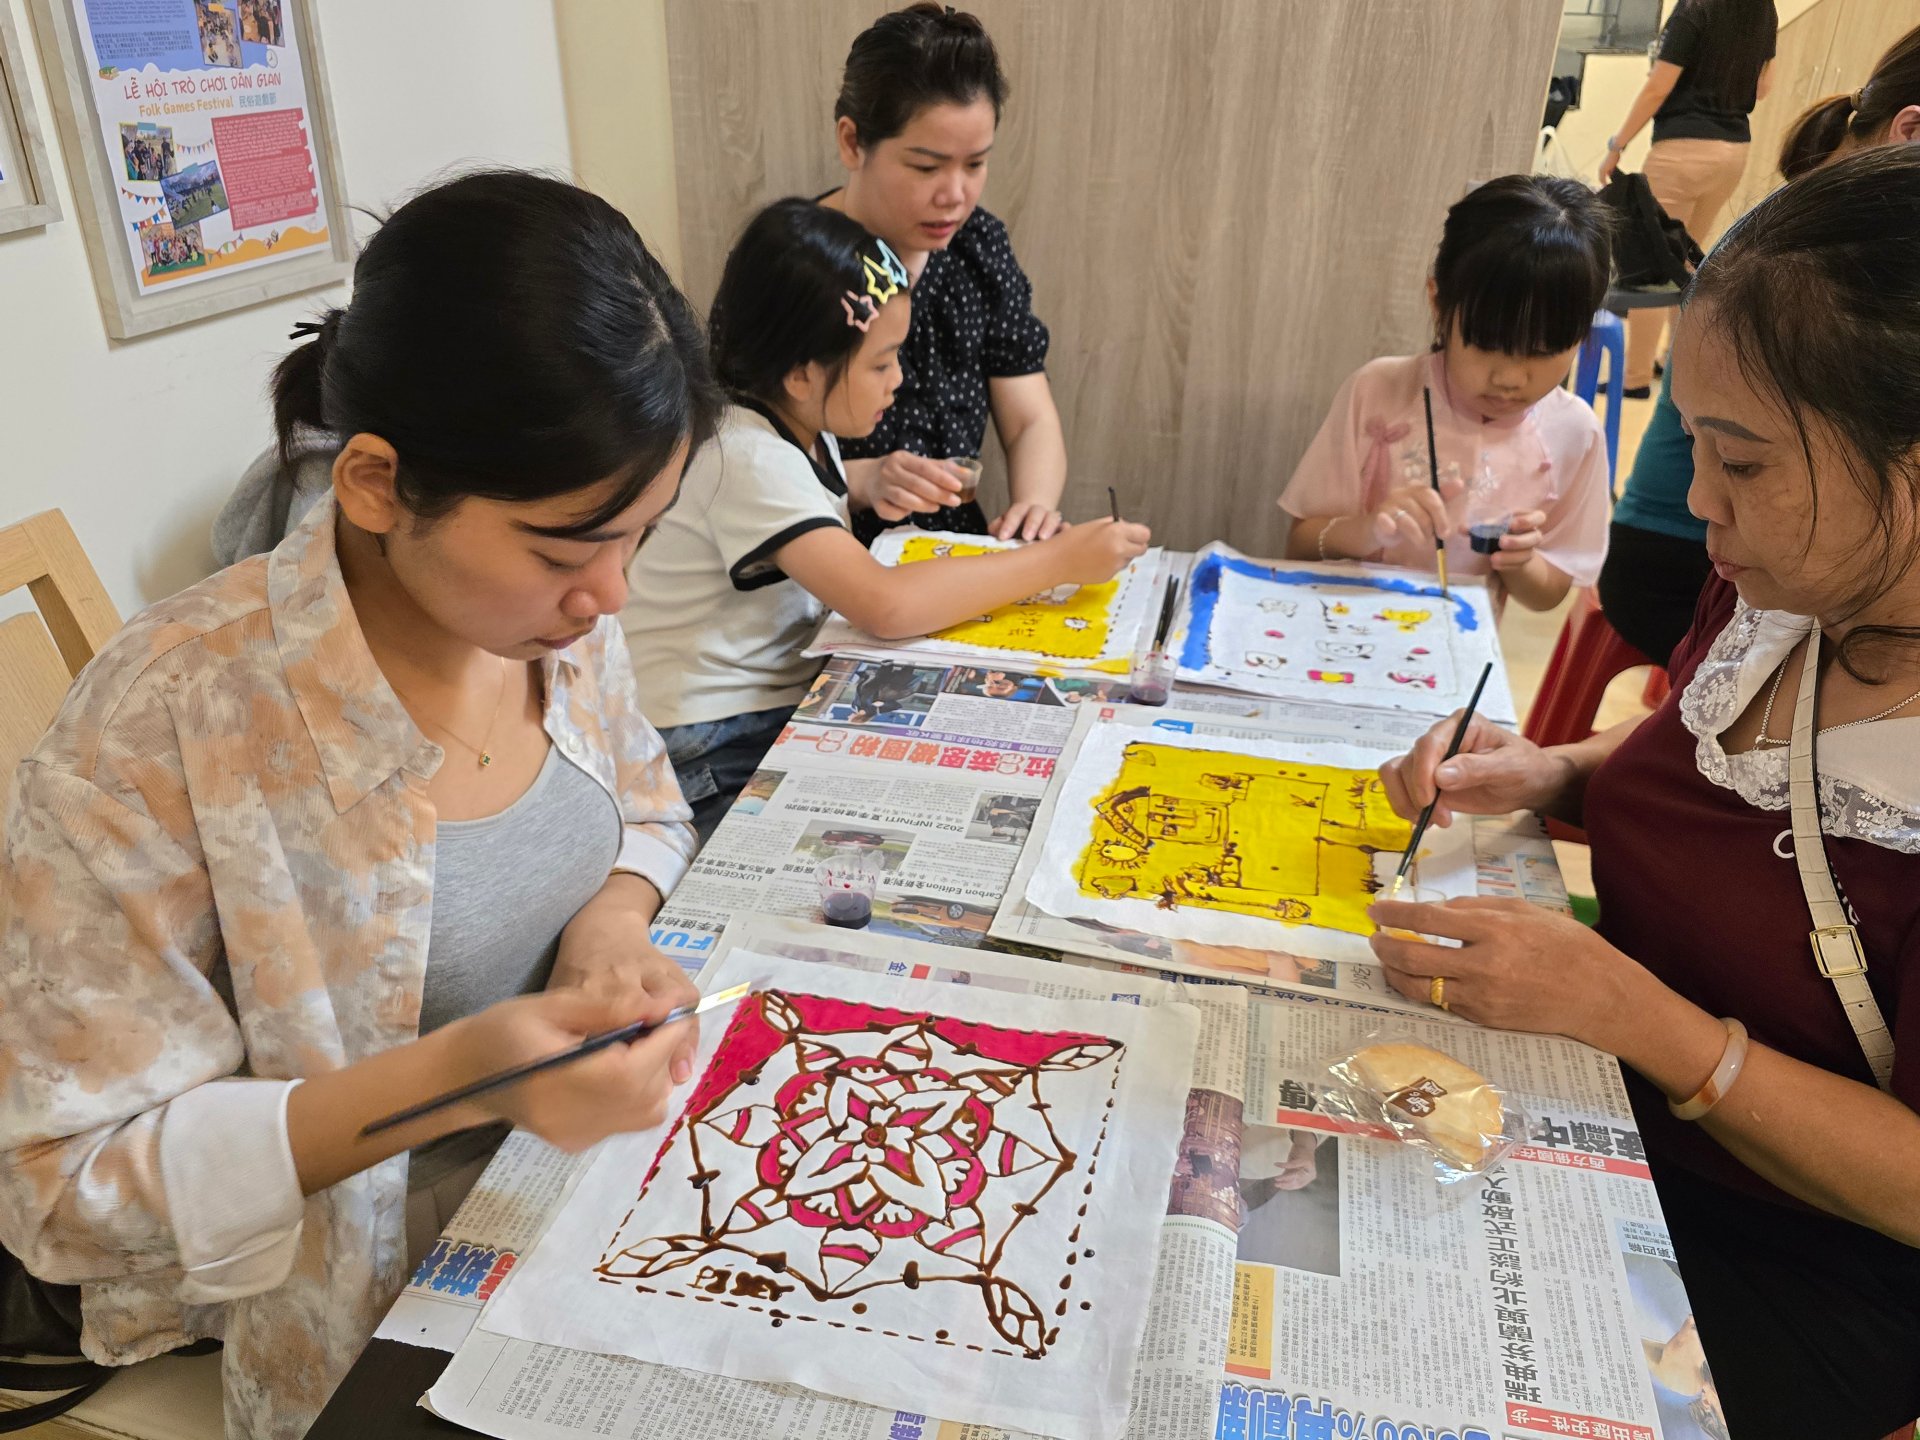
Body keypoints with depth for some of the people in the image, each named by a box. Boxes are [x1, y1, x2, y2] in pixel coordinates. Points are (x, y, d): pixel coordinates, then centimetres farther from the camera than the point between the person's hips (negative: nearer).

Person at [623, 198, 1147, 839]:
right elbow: (885, 604, -34)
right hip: (711, 758, -9)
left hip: (789, 701, 9)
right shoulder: (744, 456, -22)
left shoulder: (803, 426, 7)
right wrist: (1061, 559, -25)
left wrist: (876, 483, 10)